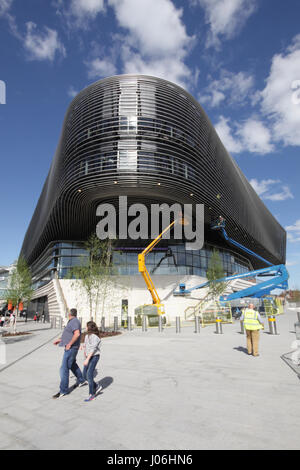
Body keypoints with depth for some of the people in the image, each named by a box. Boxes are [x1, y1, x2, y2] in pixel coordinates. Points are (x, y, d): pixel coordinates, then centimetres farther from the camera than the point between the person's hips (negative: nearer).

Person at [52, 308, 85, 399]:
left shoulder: (74, 322, -20)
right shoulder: (72, 322, 12)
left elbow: (77, 334, -33)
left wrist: (69, 344, -26)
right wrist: (59, 340, 17)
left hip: (71, 348, -11)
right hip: (69, 348, 11)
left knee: (64, 369, -5)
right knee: (72, 364, 27)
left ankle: (63, 390, 4)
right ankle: (80, 380, 44)